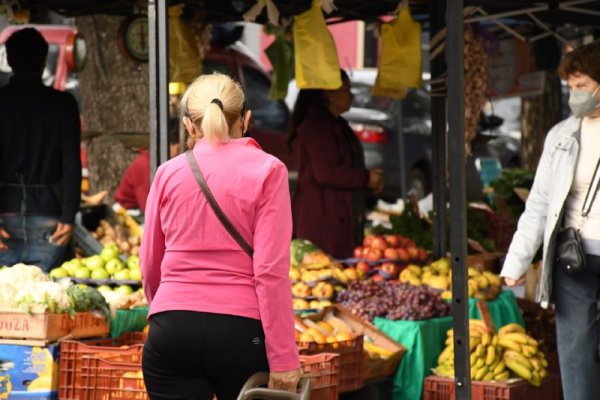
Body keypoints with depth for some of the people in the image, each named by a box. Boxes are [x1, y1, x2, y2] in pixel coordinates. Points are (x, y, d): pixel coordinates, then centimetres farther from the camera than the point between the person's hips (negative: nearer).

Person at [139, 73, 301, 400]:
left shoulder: (169, 172, 7)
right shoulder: (266, 170, -1)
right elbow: (271, 271, -10)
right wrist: (283, 358, -8)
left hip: (173, 331, 2)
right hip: (241, 333, -1)